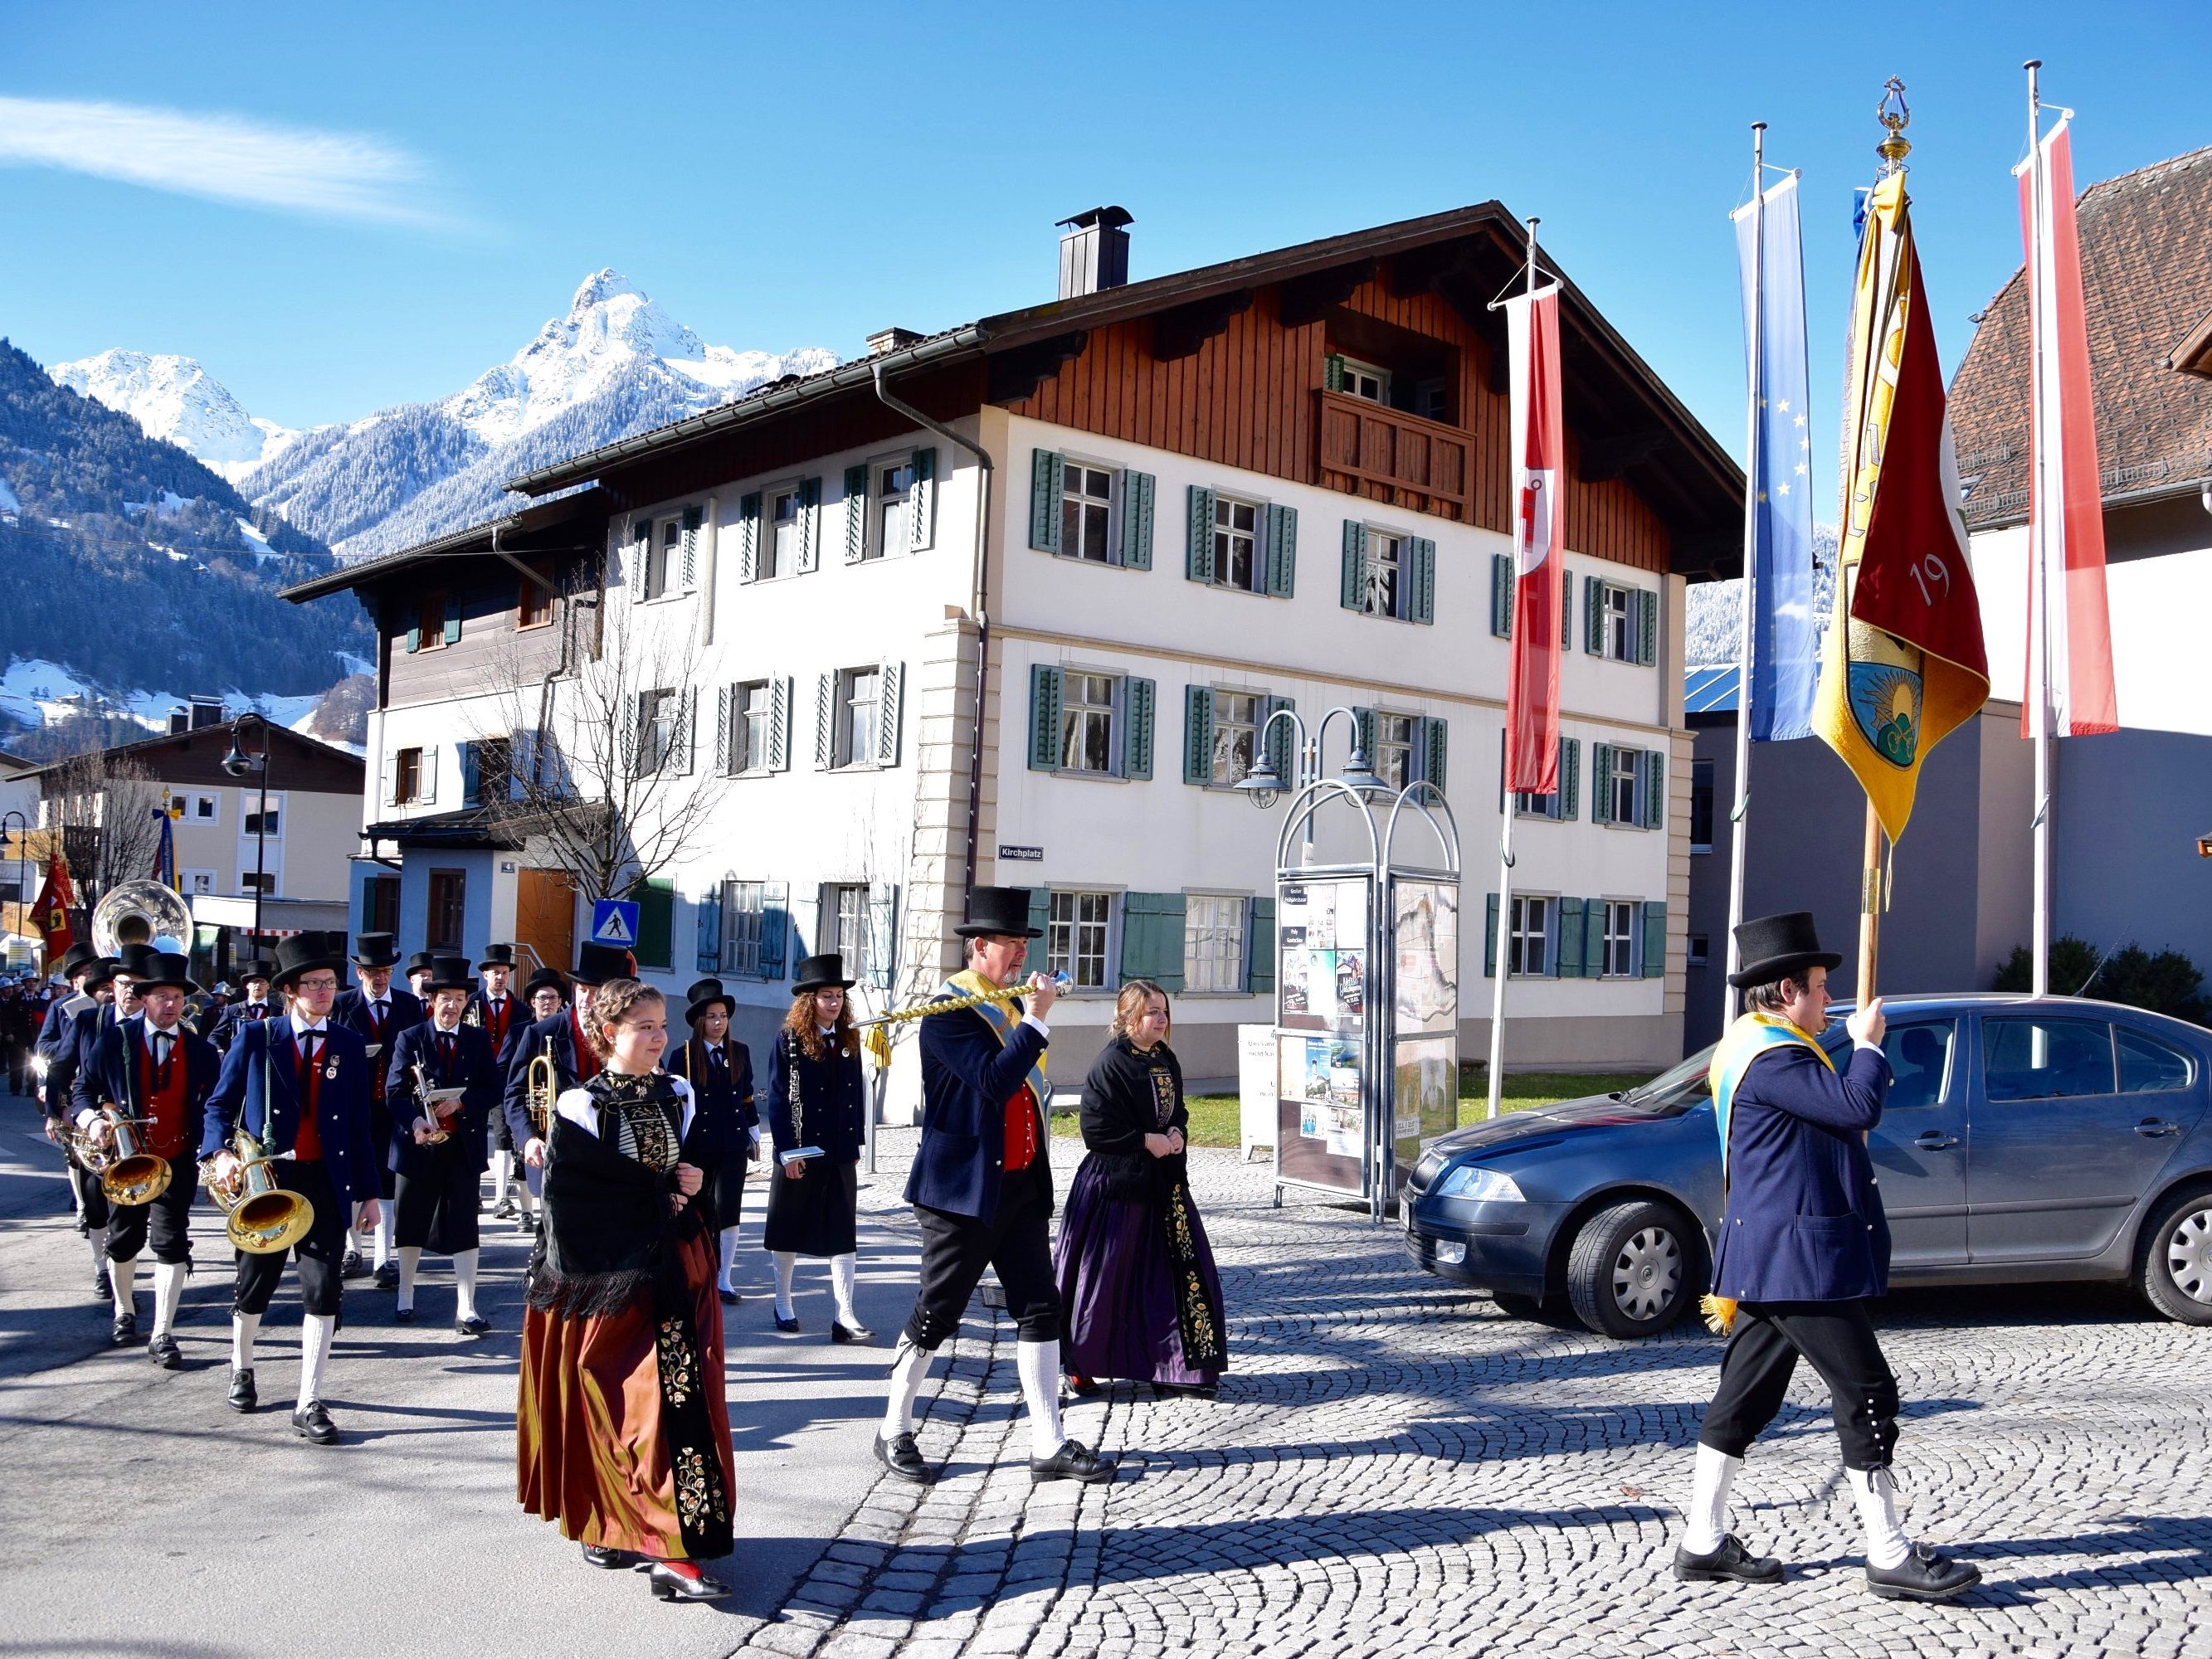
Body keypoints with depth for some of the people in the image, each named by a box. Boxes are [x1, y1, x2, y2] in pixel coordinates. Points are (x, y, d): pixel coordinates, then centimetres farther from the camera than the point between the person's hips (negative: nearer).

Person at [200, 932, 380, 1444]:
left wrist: (368, 1191, 6)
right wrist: (221, 1153, -18)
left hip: (325, 1182, 1)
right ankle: (242, 1368, 42)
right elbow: (220, 1104, 2)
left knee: (322, 1290, -6)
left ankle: (309, 1404, 1)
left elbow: (359, 1124, 7)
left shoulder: (350, 1045, 5)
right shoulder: (256, 1038, 0)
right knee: (254, 1286, 14)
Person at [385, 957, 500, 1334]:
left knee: (464, 1228, -3)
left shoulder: (479, 1040, 6)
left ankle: (466, 1309, -2)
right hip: (418, 1143, 0)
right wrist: (414, 1121, -23)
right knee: (411, 1226, 11)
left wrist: (461, 1101, -15)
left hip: (464, 1145, 0)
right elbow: (395, 1090, -5)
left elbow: (493, 1091, 3)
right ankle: (405, 1297, 28)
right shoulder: (410, 1039, 2)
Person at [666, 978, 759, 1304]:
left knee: (727, 1211, -3)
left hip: (733, 1144, 2)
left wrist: (754, 1136, 12)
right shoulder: (683, 1056, -3)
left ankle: (724, 1279, 5)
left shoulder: (740, 1052, 5)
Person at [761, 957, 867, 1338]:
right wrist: (787, 1150, -14)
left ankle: (845, 1317, -3)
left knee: (844, 1233, -1)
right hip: (800, 1153, -4)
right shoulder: (788, 1041, -6)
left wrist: (856, 1144, 6)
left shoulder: (848, 1041, 8)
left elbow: (857, 1095, 10)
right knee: (789, 1232, 10)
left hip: (841, 1154, 4)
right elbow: (777, 1100, -9)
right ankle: (783, 1305, 24)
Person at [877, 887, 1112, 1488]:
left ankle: (1048, 1446, 10)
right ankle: (894, 1433, 20)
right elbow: (995, 1082, -27)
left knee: (1041, 1309, 5)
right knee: (935, 1315, 3)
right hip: (963, 1189, -8)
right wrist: (1036, 1019, -21)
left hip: (1021, 1185, 8)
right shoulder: (949, 1011, -14)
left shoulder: (1013, 1004, 12)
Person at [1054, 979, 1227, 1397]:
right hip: (1118, 1181, -7)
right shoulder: (1110, 1062, -14)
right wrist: (1146, 1140, -16)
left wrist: (1176, 1133, 1)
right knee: (1105, 1274, 1)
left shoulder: (1166, 1060, 9)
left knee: (1183, 1269, 5)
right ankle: (1080, 1366, 16)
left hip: (1163, 1180, 7)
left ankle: (1176, 1364, 15)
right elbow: (1096, 1127, -17)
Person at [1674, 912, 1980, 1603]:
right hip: (1796, 1259, -11)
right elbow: (1857, 1107, -23)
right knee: (1866, 1395, -5)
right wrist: (1868, 1043, -7)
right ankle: (1890, 1557, 2)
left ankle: (1703, 1544, 18)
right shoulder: (1770, 1058, -17)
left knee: (1744, 1399, 12)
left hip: (1768, 1259, 11)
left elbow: (1836, 1113, 25)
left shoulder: (1759, 1049, 18)